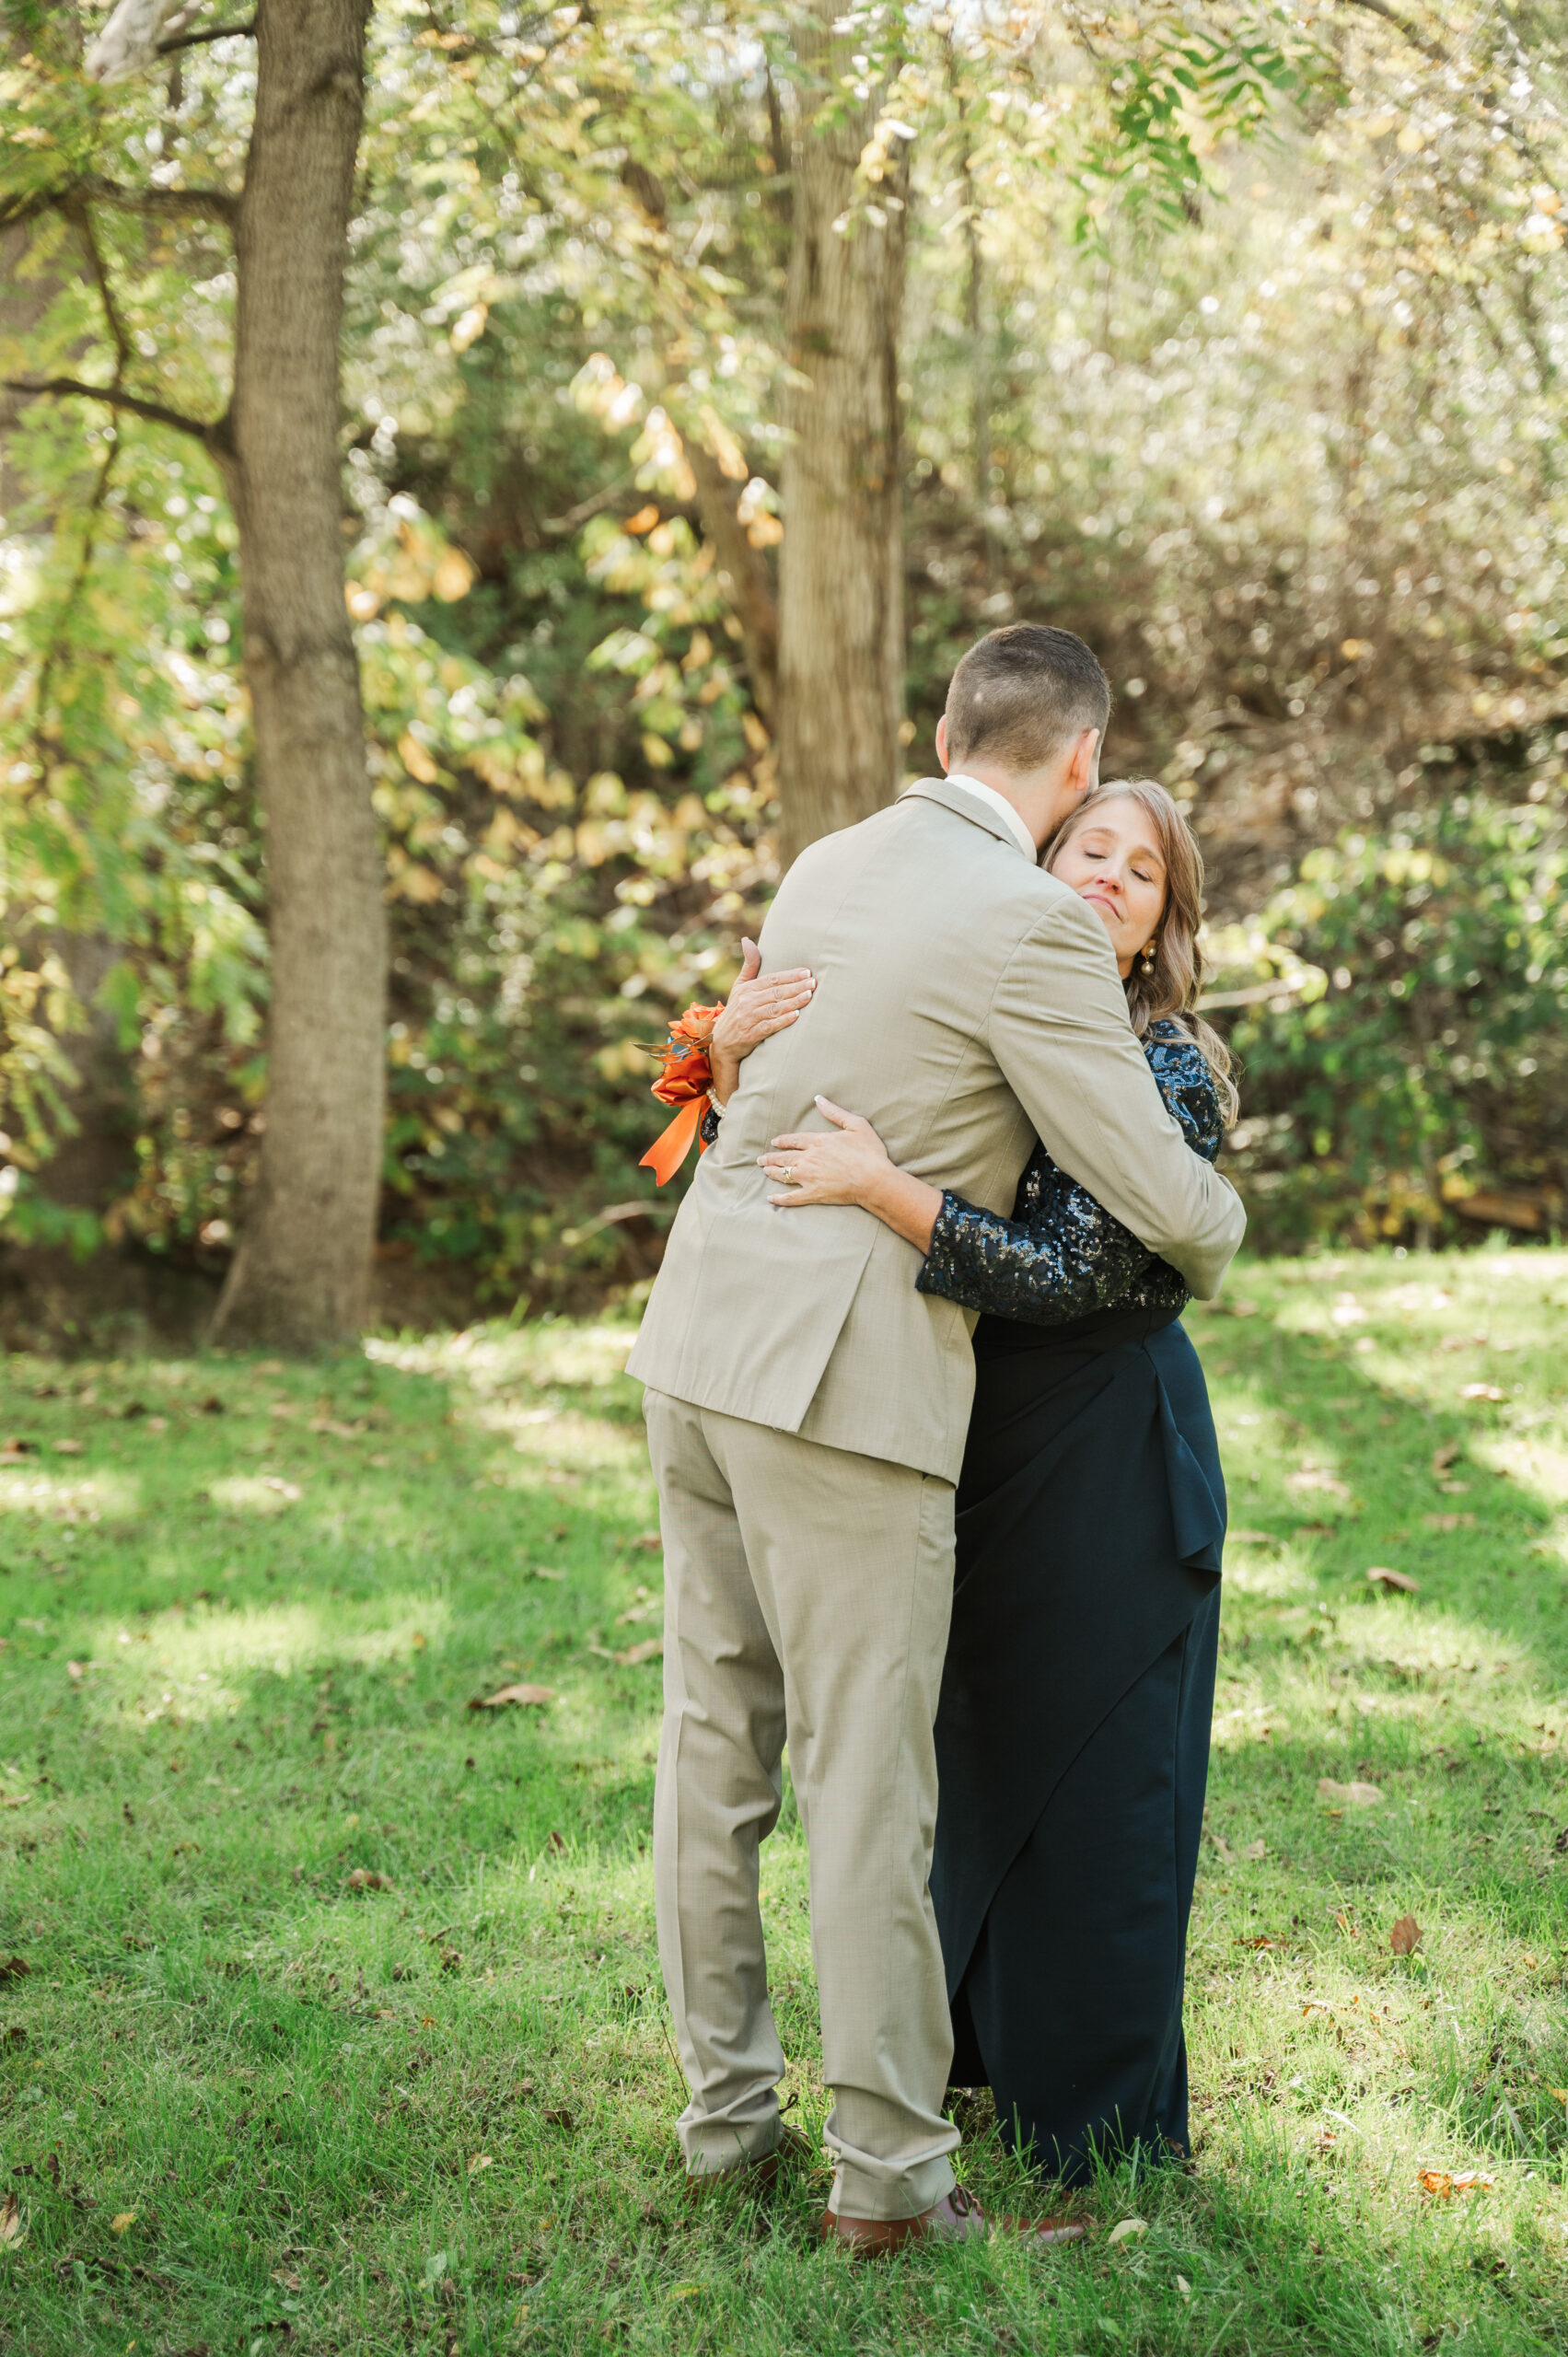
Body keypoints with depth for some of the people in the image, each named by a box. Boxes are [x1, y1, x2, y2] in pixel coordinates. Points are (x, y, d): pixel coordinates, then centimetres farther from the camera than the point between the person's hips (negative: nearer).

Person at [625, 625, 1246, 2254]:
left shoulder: (824, 868, 12)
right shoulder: (1031, 923, -13)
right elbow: (1153, 1189, -10)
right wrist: (1213, 1244, 11)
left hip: (699, 1342, 8)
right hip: (845, 1382, -8)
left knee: (716, 1740, 14)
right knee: (866, 1775, 0)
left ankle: (725, 2105, 25)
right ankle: (886, 2167, 9)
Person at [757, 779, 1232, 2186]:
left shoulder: (1170, 1071, -13)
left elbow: (1073, 1278, -24)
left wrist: (884, 1190, -33)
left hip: (1108, 1456, -6)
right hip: (976, 1437, 6)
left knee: (1094, 1768, 3)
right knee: (971, 1744, 18)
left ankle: (1102, 2119, 19)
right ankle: (982, 2039, 38)